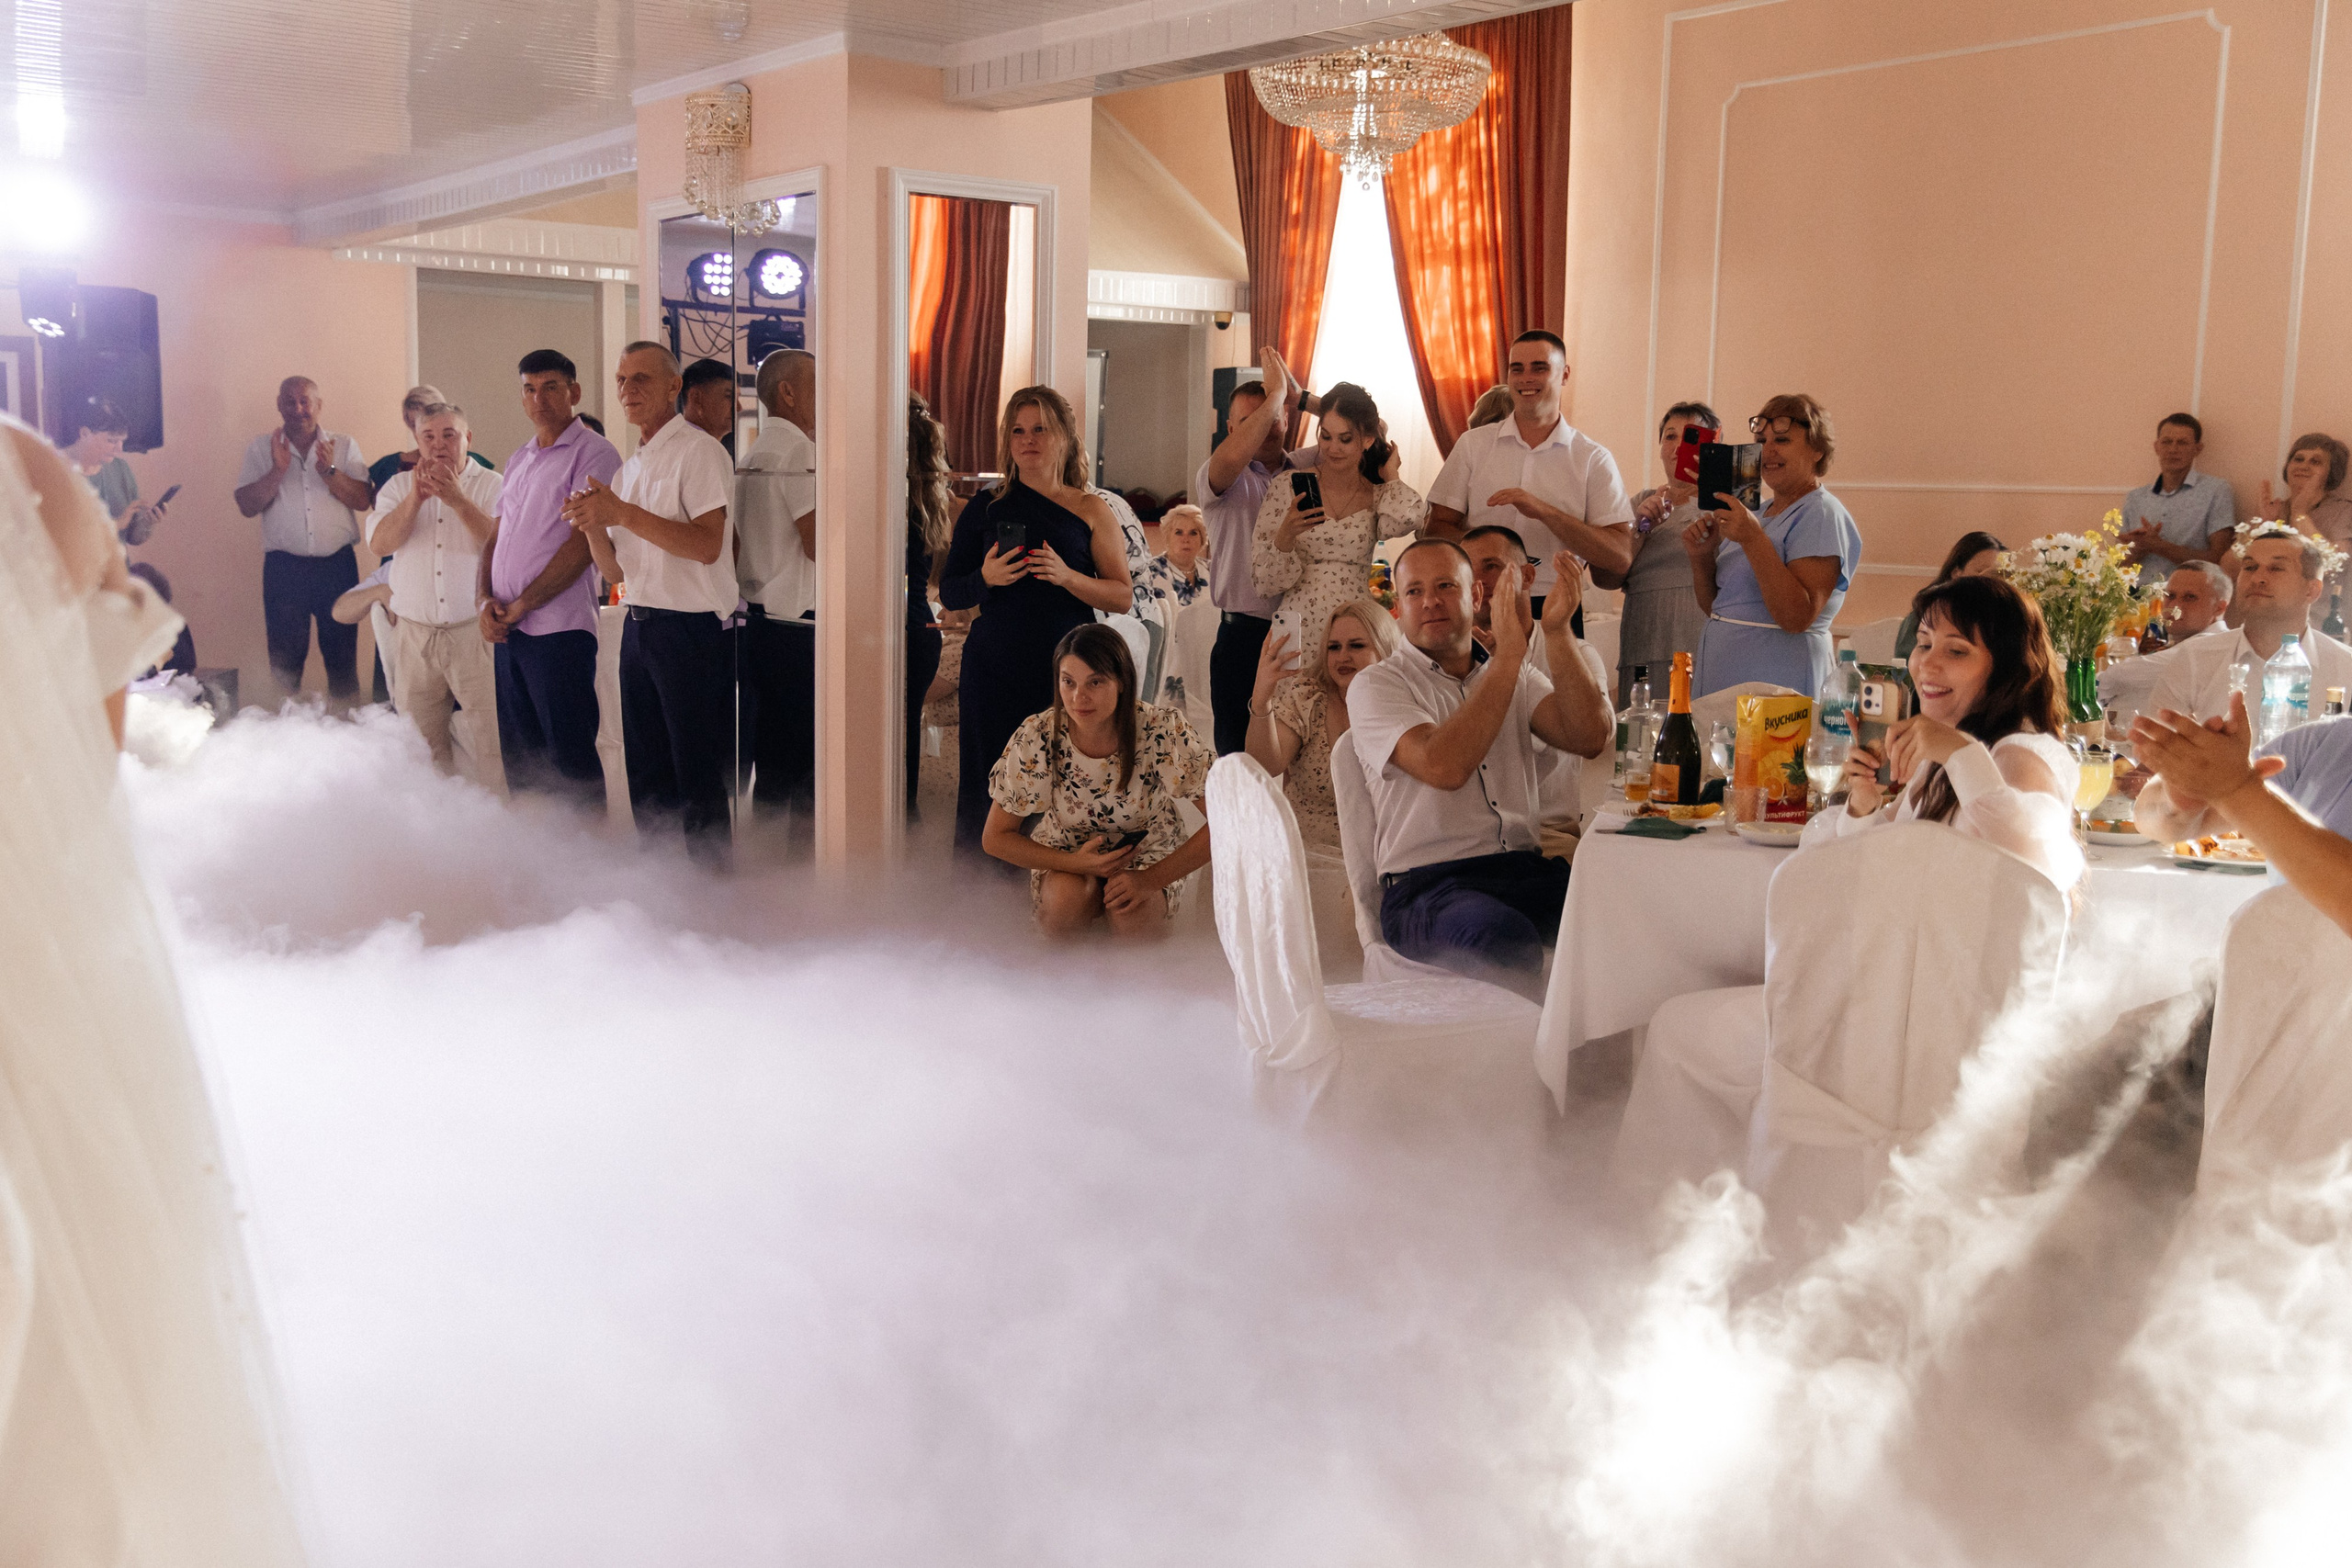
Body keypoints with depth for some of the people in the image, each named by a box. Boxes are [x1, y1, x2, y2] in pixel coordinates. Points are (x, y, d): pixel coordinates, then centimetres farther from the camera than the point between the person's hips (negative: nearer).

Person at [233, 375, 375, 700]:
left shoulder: (344, 447, 9)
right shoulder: (261, 448, 8)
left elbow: (363, 500, -1)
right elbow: (247, 505, 0)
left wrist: (328, 471, -14)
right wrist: (278, 470, -12)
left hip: (337, 564, 0)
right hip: (283, 567, 0)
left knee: (342, 655, 3)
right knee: (284, 659, 2)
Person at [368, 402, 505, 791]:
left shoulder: (490, 485, 4)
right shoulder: (399, 485, 13)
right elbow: (379, 543, -2)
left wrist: (457, 499, -20)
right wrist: (415, 498, -15)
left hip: (474, 631, -3)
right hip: (413, 632, 3)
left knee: (491, 742, -10)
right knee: (421, 742, 7)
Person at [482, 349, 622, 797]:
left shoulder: (593, 453, -6)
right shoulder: (519, 459, 19)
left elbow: (583, 544, -14)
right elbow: (494, 538, 20)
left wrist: (520, 605, -12)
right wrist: (487, 601, 1)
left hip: (558, 630, -8)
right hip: (506, 632, 8)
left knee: (570, 760, -5)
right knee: (518, 757, 12)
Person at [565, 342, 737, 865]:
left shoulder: (698, 451, -8)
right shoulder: (629, 469, 16)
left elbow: (708, 544, -21)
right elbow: (617, 572, 15)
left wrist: (623, 514, -21)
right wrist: (593, 524, -4)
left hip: (692, 631, -8)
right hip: (639, 627, 8)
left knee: (698, 782, -4)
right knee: (646, 777, 14)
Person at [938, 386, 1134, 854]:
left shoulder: (1090, 511, 7)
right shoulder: (986, 507, 10)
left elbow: (1124, 597, 3)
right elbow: (949, 592, 10)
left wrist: (1067, 577, -14)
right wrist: (986, 578, -11)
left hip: (1068, 669, -1)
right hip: (995, 670, 1)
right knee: (990, 795, -1)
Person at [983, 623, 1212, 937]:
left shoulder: (1163, 731, -25)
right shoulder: (1037, 738, -22)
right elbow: (995, 837, -12)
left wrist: (1151, 880, -30)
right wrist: (1076, 864, -26)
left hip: (1147, 852, -1)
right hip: (1065, 856, 1)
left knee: (1131, 914, -32)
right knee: (1067, 897, -32)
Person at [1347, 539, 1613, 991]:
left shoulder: (1517, 676, 19)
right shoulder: (1375, 686, 3)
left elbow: (1589, 739, 1)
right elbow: (1444, 767, -16)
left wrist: (1557, 634, -9)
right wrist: (1508, 654, -13)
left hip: (1527, 870, 5)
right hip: (1427, 884, -5)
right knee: (1505, 936, -38)